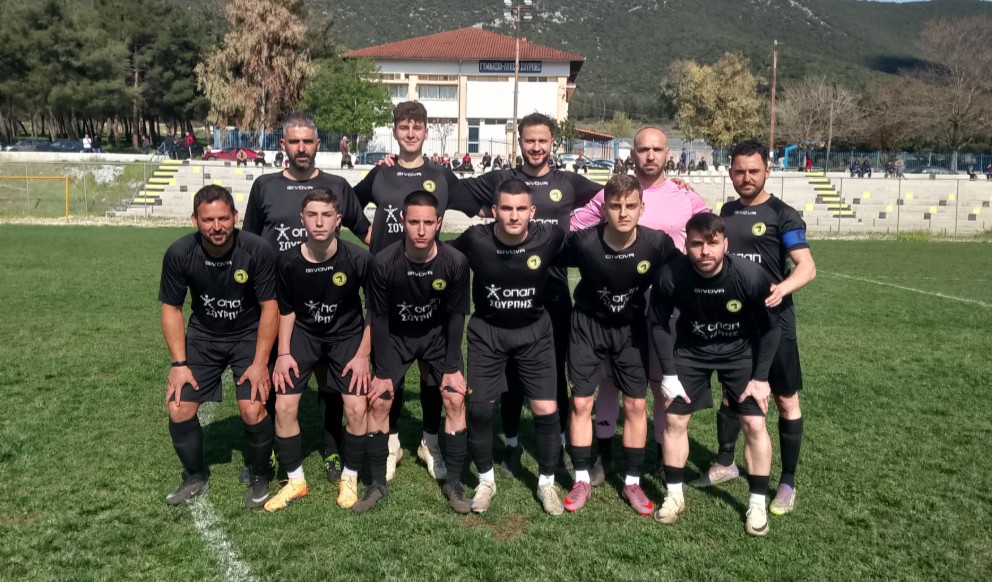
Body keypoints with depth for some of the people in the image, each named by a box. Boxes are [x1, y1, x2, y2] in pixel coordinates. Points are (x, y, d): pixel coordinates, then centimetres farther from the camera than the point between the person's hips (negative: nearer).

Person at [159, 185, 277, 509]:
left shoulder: (257, 251, -23)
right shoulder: (180, 254, -17)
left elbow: (269, 306, -14)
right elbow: (171, 308, -5)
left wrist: (260, 363, -17)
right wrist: (180, 363, -10)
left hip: (250, 336, -2)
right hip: (203, 337, 3)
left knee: (253, 411, -17)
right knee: (179, 411, -5)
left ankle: (258, 479, 11)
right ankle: (195, 477, 23)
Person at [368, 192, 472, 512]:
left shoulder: (455, 262, -24)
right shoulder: (384, 263, -27)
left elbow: (456, 317, -12)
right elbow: (379, 318, -15)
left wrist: (452, 368, -11)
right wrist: (383, 372, -12)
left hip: (438, 335, 1)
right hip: (395, 336, 0)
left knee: (455, 399, -10)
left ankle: (453, 482, 4)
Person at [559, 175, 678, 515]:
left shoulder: (658, 243, -24)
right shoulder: (584, 242, -27)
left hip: (631, 327, 1)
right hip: (588, 324, 0)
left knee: (636, 405, 3)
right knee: (581, 402, 1)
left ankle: (632, 482, 19)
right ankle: (582, 479, 17)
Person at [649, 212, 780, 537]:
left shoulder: (749, 275, -30)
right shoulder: (671, 276, -29)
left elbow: (770, 327, -13)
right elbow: (659, 323, -9)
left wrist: (760, 377, -12)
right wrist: (669, 373, -10)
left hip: (740, 351, -1)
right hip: (690, 350, 1)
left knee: (755, 424, -5)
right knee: (674, 420, 2)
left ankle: (757, 504, 12)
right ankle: (674, 496, 20)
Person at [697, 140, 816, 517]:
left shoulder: (782, 215, -10)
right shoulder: (726, 212, 8)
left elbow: (807, 266, -20)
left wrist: (783, 288, -37)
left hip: (772, 320, -5)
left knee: (785, 400, 3)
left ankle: (788, 482, 15)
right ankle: (725, 463, 33)